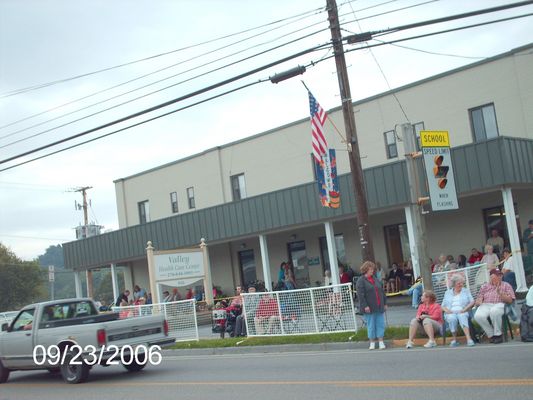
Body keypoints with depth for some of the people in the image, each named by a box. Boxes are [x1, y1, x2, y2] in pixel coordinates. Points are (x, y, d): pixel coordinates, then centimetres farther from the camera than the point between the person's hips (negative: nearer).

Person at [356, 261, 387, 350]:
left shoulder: (375, 279, 15)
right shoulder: (361, 281, -7)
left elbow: (381, 291, 19)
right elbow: (360, 294, -14)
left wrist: (384, 303, 15)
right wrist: (365, 306, -19)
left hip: (379, 307, 6)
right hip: (369, 308, -6)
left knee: (380, 324, 4)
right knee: (371, 325, 2)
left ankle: (381, 342, 11)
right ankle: (372, 342, 11)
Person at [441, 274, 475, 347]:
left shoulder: (466, 291, 20)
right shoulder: (447, 293, 22)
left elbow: (472, 302, 8)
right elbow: (443, 306, 18)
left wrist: (465, 309, -10)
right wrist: (446, 310, -6)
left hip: (462, 312, -1)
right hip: (451, 313, 1)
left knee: (462, 316, -38)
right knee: (452, 318, -37)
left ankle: (469, 339, -51)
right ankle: (454, 340, -26)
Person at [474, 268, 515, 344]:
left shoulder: (506, 285, 16)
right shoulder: (485, 286, 22)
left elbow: (510, 300, 5)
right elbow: (479, 299, 18)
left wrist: (500, 294, -10)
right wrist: (478, 302, -8)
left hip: (499, 304, -2)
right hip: (485, 305, 2)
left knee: (494, 311, -41)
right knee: (478, 316, -33)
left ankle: (498, 334, -23)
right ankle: (491, 335, -14)